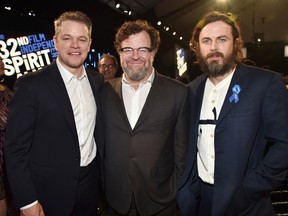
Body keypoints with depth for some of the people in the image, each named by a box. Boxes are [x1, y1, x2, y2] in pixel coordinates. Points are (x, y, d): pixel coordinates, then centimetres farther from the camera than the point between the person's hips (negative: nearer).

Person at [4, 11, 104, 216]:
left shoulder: (98, 81, 0)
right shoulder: (31, 84, -15)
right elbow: (16, 148, -13)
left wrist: (103, 174, 9)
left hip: (91, 184, 5)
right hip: (50, 191, -4)